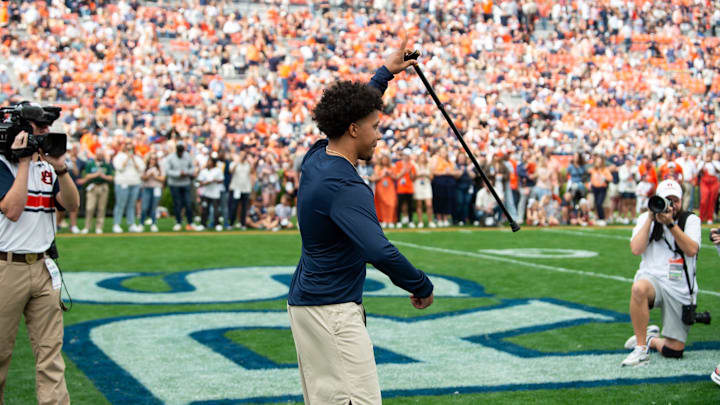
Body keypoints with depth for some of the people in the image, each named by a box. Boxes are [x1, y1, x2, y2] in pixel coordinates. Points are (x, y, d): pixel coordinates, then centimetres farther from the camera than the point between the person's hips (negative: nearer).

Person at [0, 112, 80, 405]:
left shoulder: (47, 166, 13)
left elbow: (72, 205, 3)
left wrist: (61, 168, -11)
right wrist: (25, 162, -14)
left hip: (43, 268, 5)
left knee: (50, 351, 1)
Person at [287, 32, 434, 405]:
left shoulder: (317, 157, 6)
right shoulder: (344, 187, -22)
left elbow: (349, 110, 25)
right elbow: (379, 252, -31)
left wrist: (386, 72, 32)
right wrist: (422, 287, -18)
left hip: (305, 301, 10)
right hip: (333, 310, -10)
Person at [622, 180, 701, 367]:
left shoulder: (691, 220, 3)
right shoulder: (646, 218, 7)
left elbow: (692, 250, -15)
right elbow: (636, 249, -9)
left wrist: (670, 223, -22)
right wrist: (651, 218, -10)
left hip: (681, 290, 0)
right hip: (652, 279, 0)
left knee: (673, 351, -7)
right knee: (639, 288, -41)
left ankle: (651, 339, 30)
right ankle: (641, 349, -24)